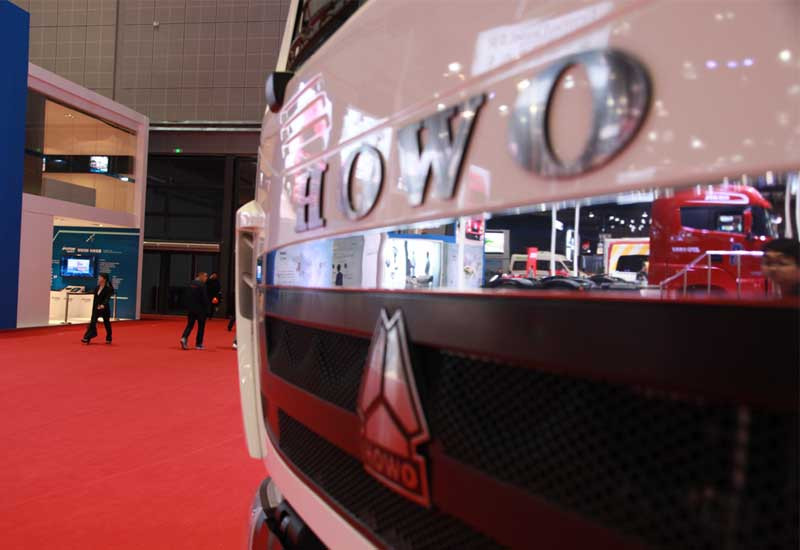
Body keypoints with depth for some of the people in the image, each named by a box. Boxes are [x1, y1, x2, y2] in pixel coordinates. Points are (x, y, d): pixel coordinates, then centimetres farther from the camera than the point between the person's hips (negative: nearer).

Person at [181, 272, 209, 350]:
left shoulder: (191, 284, 6)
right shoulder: (201, 285, -15)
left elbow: (187, 297, 11)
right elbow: (204, 298, -16)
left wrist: (188, 307, 17)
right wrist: (206, 310, -9)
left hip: (191, 308, 6)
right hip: (200, 309, -6)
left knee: (190, 324, 11)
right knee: (201, 326, 6)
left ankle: (184, 338, -12)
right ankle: (198, 344, 9)